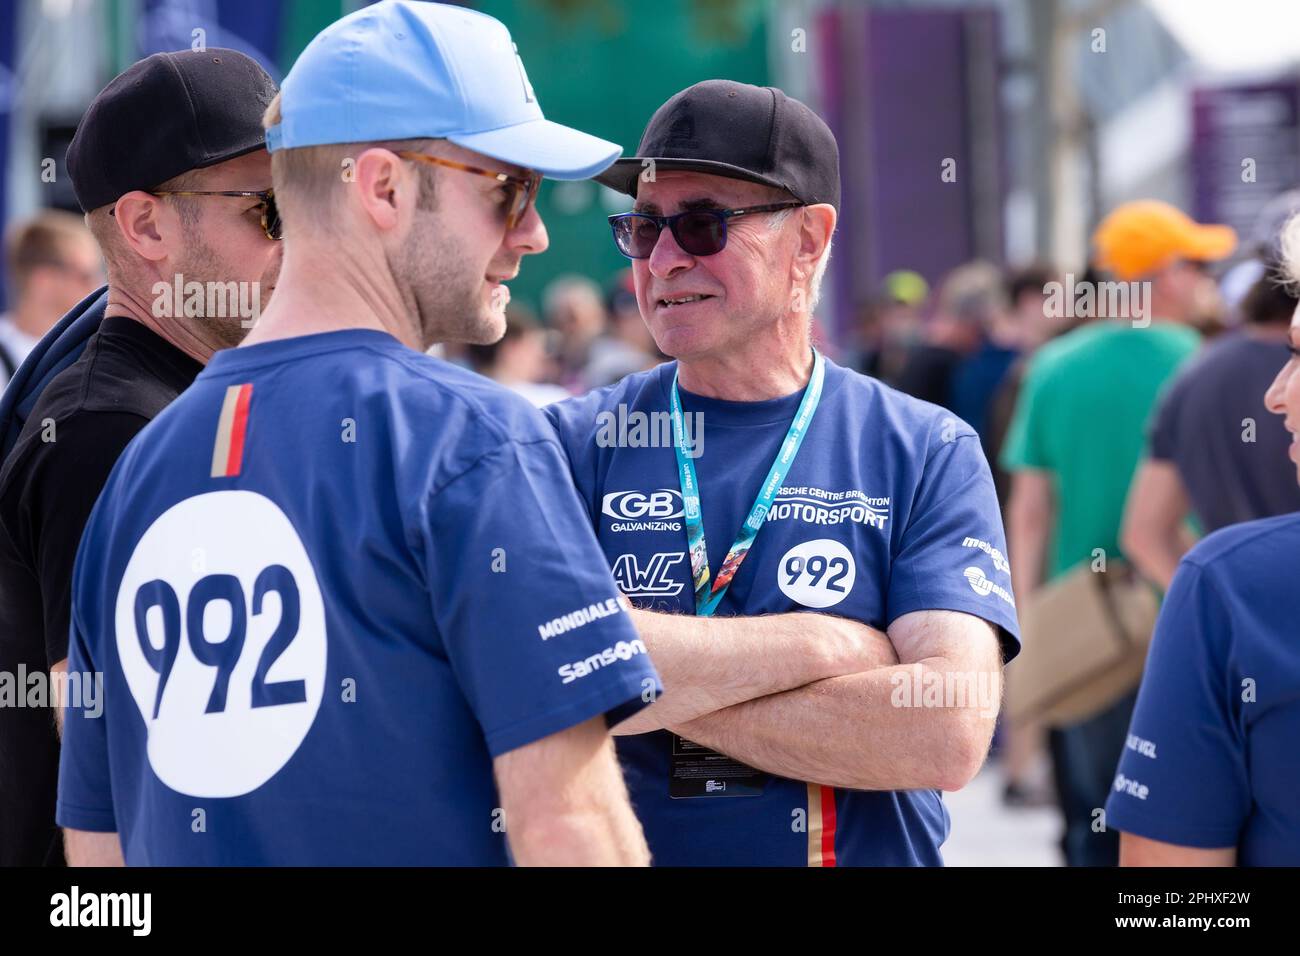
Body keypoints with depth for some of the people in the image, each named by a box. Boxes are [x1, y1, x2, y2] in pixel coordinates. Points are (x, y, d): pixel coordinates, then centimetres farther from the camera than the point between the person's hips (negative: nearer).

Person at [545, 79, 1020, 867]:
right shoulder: (576, 443, -3)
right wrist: (819, 644, -18)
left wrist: (664, 692, -18)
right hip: (625, 845, 0)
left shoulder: (930, 453, -5)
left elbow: (950, 733, -18)